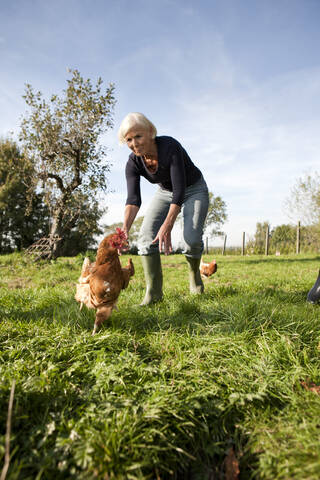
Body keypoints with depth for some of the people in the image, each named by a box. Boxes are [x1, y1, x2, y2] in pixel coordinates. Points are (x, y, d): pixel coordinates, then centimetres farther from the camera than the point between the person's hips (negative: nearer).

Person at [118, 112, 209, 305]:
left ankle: (194, 271, 11)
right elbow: (133, 199, -26)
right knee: (147, 234, -17)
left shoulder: (170, 147, -31)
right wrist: (125, 229, -43)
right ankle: (154, 292, -13)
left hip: (194, 190, -4)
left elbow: (180, 189, -37)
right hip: (165, 192, 4)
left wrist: (167, 226, -47)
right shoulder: (133, 163, -16)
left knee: (192, 237, -24)